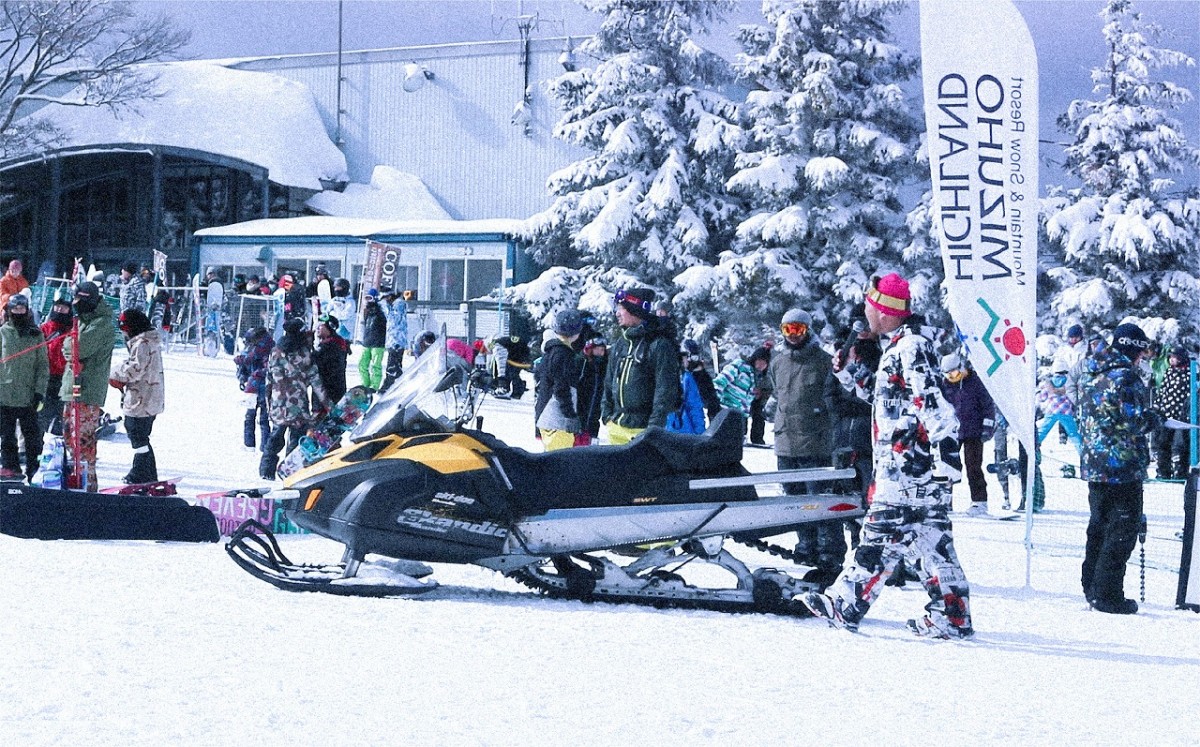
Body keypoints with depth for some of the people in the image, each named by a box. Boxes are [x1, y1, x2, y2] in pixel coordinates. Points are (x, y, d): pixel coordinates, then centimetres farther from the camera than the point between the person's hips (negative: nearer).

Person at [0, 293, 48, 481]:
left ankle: (34, 468, 6)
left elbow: (43, 365, 4)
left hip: (28, 395, -1)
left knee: (31, 434, 0)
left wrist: (39, 390, -4)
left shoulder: (36, 334, 4)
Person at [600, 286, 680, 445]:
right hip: (617, 426, 7)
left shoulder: (659, 345, -9)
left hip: (642, 428, -7)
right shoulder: (621, 344, 14)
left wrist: (654, 427, -16)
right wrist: (606, 413, 13)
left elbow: (665, 389, -12)